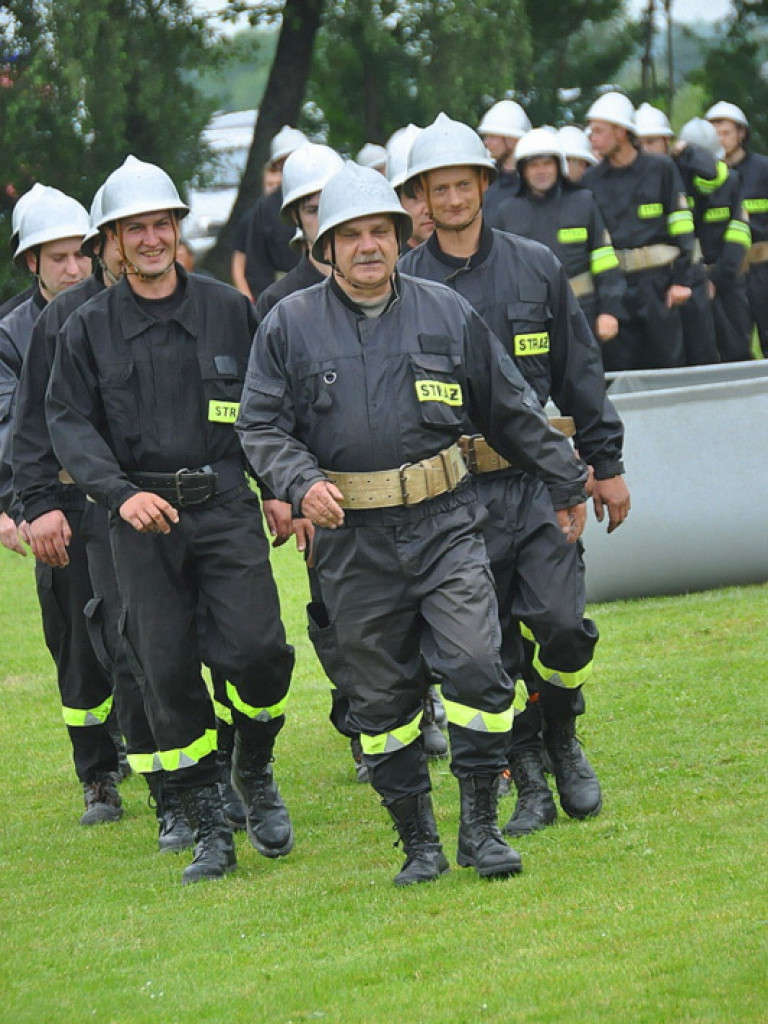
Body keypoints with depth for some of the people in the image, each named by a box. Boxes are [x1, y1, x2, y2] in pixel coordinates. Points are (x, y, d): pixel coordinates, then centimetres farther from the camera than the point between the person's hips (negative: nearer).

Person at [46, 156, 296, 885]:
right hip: (140, 521, 0)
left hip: (226, 506, 0)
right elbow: (69, 422, 1)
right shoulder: (87, 329, 5)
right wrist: (121, 493, -13)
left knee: (256, 649, -13)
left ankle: (255, 773, 17)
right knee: (166, 672, -1)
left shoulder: (229, 310, 7)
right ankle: (208, 830, 9)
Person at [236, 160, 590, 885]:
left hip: (444, 524, 0)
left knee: (474, 664, -14)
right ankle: (418, 842, 16)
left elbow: (511, 411, 17)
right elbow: (261, 425, 4)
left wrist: (567, 483, 22)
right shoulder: (290, 324, 4)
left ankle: (480, 825, -2)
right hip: (352, 539, 0)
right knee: (381, 696, 4)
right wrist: (301, 482, -15)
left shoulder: (446, 314, 8)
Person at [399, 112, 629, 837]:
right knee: (490, 648, 1)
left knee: (563, 626, -13)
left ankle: (561, 738, 15)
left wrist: (605, 465, 12)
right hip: (451, 496, 0)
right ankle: (529, 786, 12)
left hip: (537, 480, 0)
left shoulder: (535, 268, 7)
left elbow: (579, 372, 13)